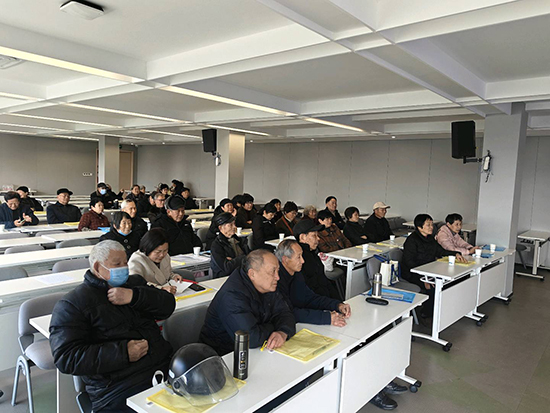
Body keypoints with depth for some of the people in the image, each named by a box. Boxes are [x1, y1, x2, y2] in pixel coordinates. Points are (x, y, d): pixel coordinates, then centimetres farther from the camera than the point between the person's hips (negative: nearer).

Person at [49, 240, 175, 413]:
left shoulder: (135, 283, 19)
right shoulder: (72, 304, 1)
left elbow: (168, 305, 7)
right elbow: (66, 358, -10)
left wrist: (134, 296, -10)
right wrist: (123, 352, -18)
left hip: (166, 367, 6)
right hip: (119, 390, -5)